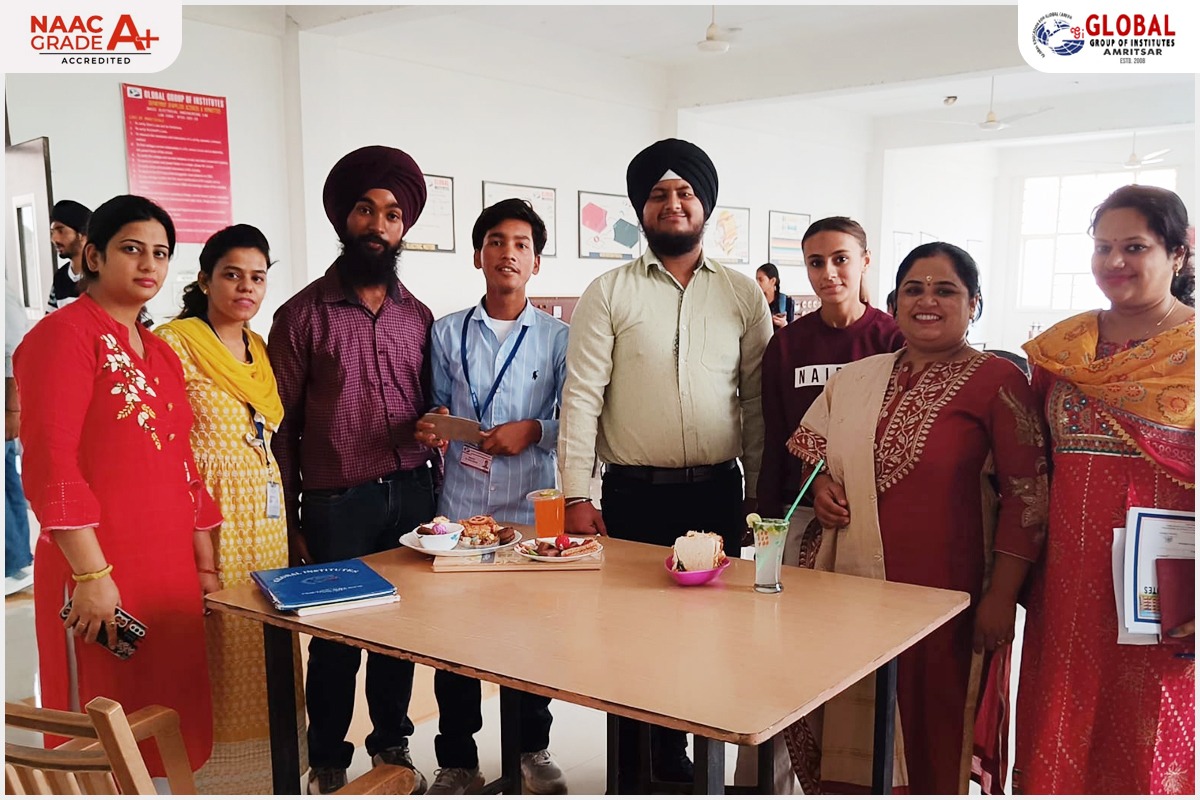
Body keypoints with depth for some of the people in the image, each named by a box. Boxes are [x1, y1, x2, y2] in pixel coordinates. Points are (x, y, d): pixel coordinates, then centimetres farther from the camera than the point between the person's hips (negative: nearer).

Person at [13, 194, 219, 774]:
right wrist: (92, 574, -20)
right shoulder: (64, 334, -8)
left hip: (172, 571, 7)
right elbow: (50, 464, -17)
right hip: (100, 577, -7)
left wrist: (204, 564, 15)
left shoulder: (160, 352, 16)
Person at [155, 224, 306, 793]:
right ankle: (215, 777, 15)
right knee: (219, 647, -1)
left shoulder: (262, 351, 14)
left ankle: (266, 767, 24)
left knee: (266, 647, 10)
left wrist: (290, 522, 17)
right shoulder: (174, 342, -7)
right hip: (206, 517, -6)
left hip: (266, 517, 6)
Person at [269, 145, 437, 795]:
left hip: (411, 494, 3)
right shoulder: (303, 314, -1)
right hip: (335, 503, -3)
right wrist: (291, 520, -1)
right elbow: (280, 424, 0)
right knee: (335, 636, 5)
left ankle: (392, 745, 32)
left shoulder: (418, 317, 10)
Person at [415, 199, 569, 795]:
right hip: (459, 505, 1)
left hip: (532, 508, -1)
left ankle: (533, 751, 29)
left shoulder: (558, 338, 2)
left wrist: (534, 430, -15)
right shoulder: (446, 332, 7)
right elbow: (437, 409, 12)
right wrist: (430, 428, -9)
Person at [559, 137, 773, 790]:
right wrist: (576, 497, -10)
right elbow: (581, 397, -4)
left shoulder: (744, 294, 7)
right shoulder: (608, 294, 1)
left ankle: (674, 757, 29)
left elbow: (758, 401, 7)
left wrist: (763, 492, 3)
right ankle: (630, 769, 24)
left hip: (718, 494, 2)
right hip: (635, 495, -2)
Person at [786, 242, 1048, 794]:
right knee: (854, 736, 10)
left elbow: (1026, 496, -7)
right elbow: (811, 451, 24)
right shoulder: (855, 377, 10)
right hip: (855, 587, 4)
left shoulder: (998, 381, -4)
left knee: (934, 736, 6)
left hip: (947, 598, -4)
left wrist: (1001, 597, -10)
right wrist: (820, 485, 2)